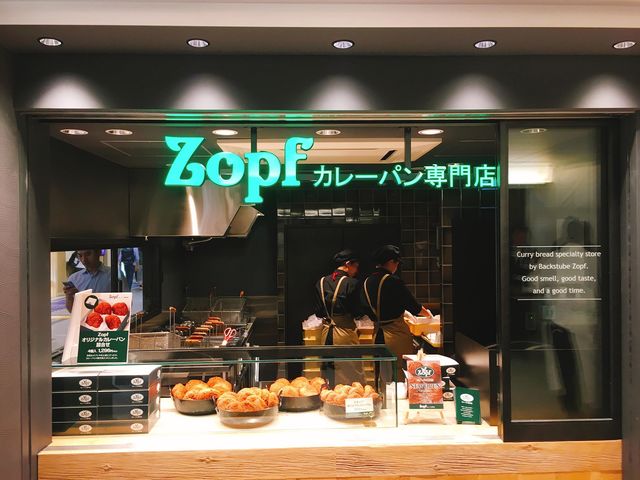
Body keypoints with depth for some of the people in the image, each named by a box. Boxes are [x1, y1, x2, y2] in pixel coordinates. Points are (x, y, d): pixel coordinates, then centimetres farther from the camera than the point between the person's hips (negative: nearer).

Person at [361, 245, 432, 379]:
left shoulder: (367, 282, 3)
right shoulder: (393, 281, -17)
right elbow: (413, 305, -9)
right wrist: (427, 313, 11)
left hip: (378, 334, 7)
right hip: (396, 333, -7)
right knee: (402, 371, 4)